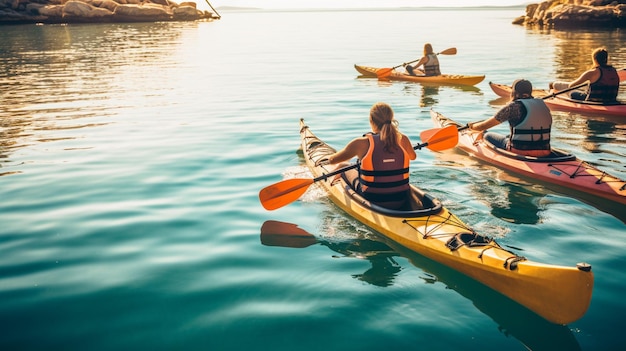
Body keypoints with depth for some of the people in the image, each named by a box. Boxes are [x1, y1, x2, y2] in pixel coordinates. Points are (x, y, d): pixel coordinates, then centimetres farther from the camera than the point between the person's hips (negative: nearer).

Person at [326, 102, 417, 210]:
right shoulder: (403, 140, -7)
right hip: (401, 201, 3)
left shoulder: (361, 143, -15)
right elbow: (413, 156, 17)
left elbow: (332, 160, -1)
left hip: (373, 201, -3)